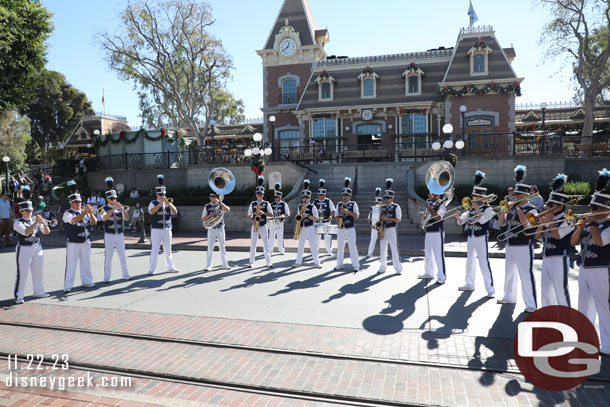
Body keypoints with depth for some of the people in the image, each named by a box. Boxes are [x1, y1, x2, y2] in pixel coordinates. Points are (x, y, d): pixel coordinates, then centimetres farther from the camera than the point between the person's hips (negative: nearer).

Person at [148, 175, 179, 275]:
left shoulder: (169, 203, 10)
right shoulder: (153, 203, 0)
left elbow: (175, 212, -4)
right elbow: (151, 211, -20)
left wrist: (168, 203, -15)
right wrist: (160, 203, -21)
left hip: (167, 230, 4)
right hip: (156, 230, -4)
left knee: (168, 250, 12)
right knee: (154, 250, -3)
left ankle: (170, 267, 22)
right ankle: (152, 269, 2)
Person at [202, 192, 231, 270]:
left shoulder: (221, 205, 4)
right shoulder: (207, 207, 6)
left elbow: (228, 210, -17)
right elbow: (203, 219, 5)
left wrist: (220, 202, -17)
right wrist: (209, 215, -13)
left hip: (220, 228, 0)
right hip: (211, 229, 0)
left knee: (222, 247, 6)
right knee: (210, 248, -1)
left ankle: (225, 264, 14)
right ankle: (208, 266, 3)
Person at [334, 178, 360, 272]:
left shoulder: (353, 204, 1)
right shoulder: (339, 204, 11)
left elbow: (357, 216, -8)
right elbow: (337, 217, 14)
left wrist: (348, 211, -20)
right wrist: (340, 215, -9)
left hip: (350, 229, -4)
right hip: (340, 229, 4)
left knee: (352, 247, -5)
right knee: (339, 247, 8)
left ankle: (356, 266, 0)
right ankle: (339, 264, 18)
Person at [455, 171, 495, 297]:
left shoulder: (488, 209, -7)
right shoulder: (471, 209, 10)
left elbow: (482, 220, -24)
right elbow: (461, 221, 8)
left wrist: (477, 208, -16)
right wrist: (458, 217, -13)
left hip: (481, 238, -7)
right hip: (471, 238, 7)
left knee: (484, 264, -9)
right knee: (470, 261, 14)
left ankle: (490, 289, -5)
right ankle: (469, 284, 27)